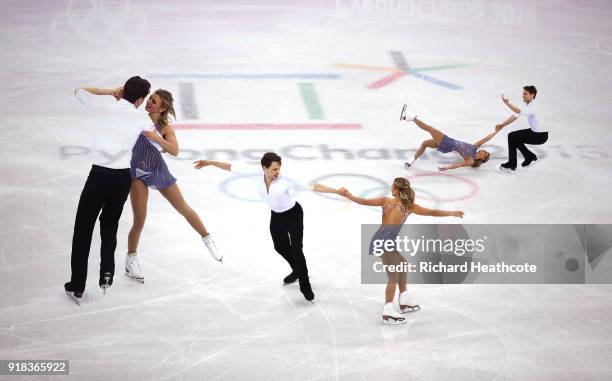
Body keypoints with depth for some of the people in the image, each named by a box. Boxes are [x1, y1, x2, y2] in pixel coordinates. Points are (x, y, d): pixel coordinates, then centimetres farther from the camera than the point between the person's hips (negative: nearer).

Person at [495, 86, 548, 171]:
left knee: (512, 137, -12)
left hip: (541, 135, -9)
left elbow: (520, 112, -41)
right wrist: (502, 125, -2)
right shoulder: (528, 104, 3)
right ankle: (530, 157, 24)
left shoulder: (533, 106, -25)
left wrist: (507, 103, -46)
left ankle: (511, 165, -1)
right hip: (535, 131, 9)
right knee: (515, 137, 12)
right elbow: (516, 116, 5)